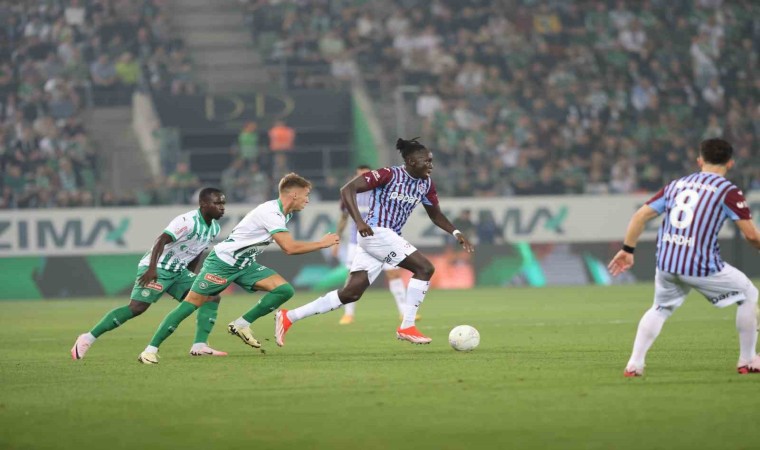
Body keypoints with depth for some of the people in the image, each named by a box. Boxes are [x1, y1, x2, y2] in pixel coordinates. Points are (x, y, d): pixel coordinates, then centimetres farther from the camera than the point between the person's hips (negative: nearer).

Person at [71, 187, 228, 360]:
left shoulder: (214, 228, 7)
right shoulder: (188, 221, -21)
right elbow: (161, 241, -27)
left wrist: (190, 279, 26)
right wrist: (152, 269, -36)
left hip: (178, 271, 9)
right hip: (156, 268, -9)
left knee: (212, 297, -4)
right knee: (137, 307, -19)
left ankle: (200, 346, -8)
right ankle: (88, 338, -12)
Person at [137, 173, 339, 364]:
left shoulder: (282, 213, 5)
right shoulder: (271, 213, -24)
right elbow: (290, 247, -30)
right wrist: (322, 243, -21)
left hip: (244, 265, 9)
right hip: (223, 261, -9)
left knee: (284, 290, -9)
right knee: (191, 303, -10)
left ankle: (241, 325, 1)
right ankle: (150, 350, -5)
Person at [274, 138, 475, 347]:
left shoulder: (425, 184, 10)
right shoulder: (389, 175, -13)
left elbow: (435, 214, 25)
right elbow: (347, 189, -16)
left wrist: (455, 232, 10)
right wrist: (359, 221, -27)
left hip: (390, 238, 8)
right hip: (376, 233, -8)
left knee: (351, 293, 3)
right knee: (425, 268, -14)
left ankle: (289, 317, 7)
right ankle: (407, 327, -9)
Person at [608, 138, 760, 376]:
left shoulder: (676, 185, 16)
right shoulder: (728, 191, 0)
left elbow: (640, 216, 14)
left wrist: (627, 250, 21)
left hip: (665, 263, 5)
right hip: (701, 266, -5)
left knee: (660, 309, 29)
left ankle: (634, 364, 16)